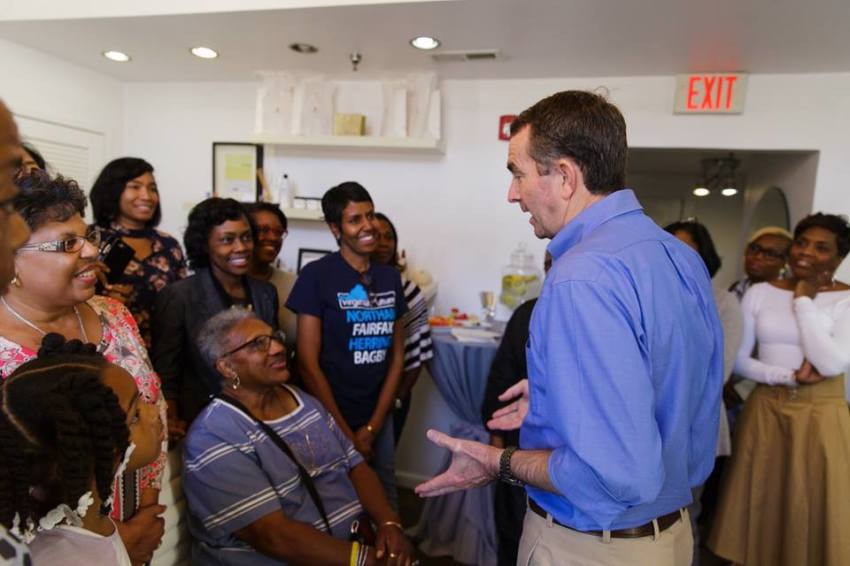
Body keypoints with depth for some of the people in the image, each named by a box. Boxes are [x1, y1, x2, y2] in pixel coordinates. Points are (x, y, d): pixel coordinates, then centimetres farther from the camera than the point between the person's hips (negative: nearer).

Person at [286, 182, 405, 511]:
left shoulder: (390, 277, 3)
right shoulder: (316, 276, -12)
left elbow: (397, 355, 4)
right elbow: (308, 364, -13)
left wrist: (373, 426, -2)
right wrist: (345, 433, -10)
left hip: (378, 418, 4)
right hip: (330, 419, -4)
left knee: (385, 503, 18)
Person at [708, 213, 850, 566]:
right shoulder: (760, 293, 2)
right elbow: (737, 359, 0)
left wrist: (804, 300, -13)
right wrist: (789, 376, -14)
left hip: (821, 416, -2)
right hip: (765, 411, 2)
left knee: (812, 511, 9)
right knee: (761, 507, 12)